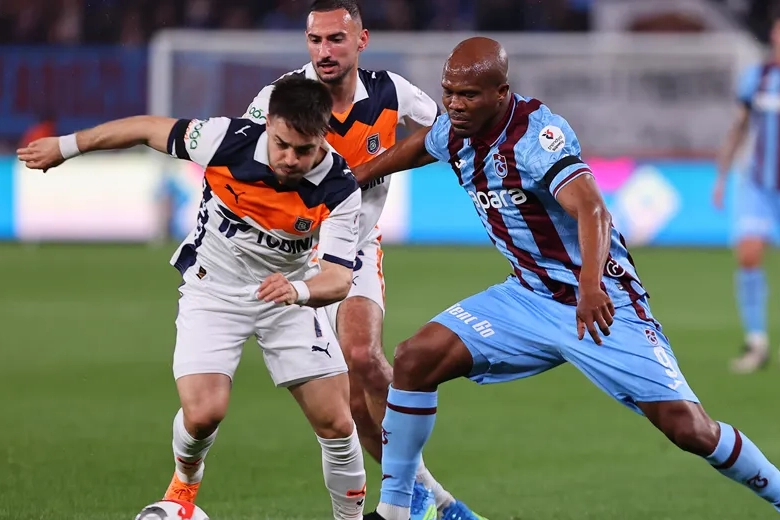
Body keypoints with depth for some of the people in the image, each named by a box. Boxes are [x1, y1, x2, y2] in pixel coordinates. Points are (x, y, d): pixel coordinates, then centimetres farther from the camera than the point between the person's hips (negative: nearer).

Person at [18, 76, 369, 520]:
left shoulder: (341, 191, -24)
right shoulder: (230, 139, -25)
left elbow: (339, 279, -29)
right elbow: (149, 129, -10)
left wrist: (299, 290, -52)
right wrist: (66, 146, 1)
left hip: (287, 298, 1)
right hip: (213, 290, -1)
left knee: (336, 423, -7)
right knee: (203, 414, -18)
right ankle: (186, 480, 17)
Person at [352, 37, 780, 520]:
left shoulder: (537, 133, -25)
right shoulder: (455, 131, -2)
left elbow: (592, 211, -40)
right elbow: (420, 145, 25)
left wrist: (590, 286, -56)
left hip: (600, 303, -7)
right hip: (528, 296, 7)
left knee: (686, 426, -16)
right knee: (416, 360, -8)